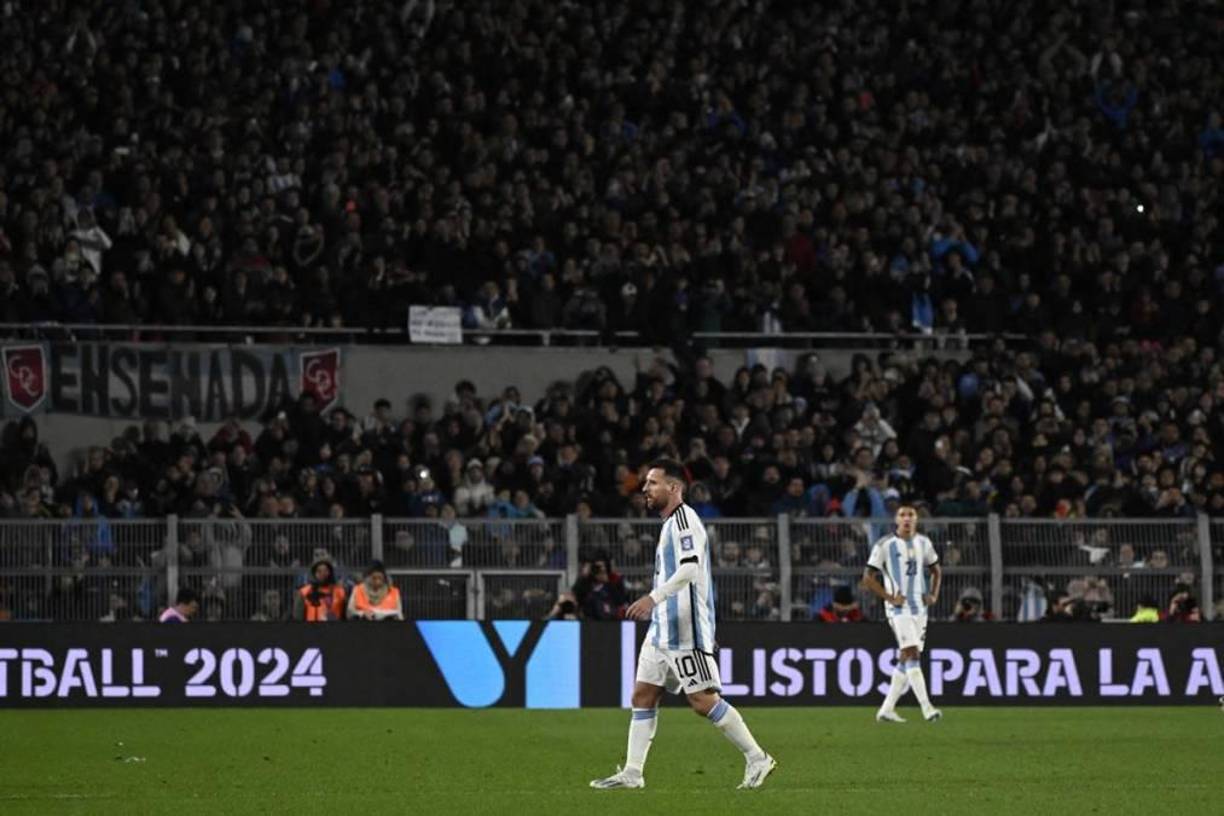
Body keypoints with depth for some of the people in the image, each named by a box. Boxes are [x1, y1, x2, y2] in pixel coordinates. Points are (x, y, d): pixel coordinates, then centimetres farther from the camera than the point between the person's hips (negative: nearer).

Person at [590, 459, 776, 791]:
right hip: (663, 632, 10)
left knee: (703, 701, -10)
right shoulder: (671, 523, 19)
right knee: (643, 696, 5)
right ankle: (632, 773, 6)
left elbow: (691, 567, -26)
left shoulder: (683, 518, -12)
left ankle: (757, 758, -2)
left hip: (685, 631, -10)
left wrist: (653, 598, -33)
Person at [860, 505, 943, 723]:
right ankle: (927, 708, -25)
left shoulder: (923, 543, 10)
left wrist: (934, 595, 10)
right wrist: (889, 598, -13)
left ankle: (886, 710, 13)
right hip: (899, 609, -6)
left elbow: (935, 570, 25)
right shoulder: (885, 545, -7)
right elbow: (868, 578, -6)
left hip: (919, 608, 6)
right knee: (911, 654, -17)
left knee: (906, 661, 6)